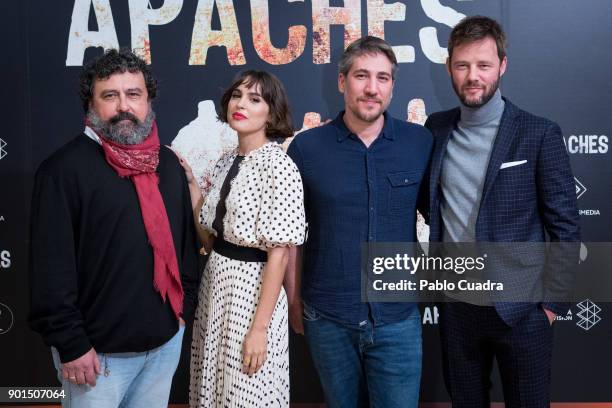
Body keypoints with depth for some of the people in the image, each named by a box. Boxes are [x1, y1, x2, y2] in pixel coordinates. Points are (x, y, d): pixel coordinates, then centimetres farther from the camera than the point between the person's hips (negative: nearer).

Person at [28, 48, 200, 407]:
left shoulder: (169, 163, 6)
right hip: (100, 349, -5)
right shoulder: (65, 168, -13)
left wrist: (186, 306, 10)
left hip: (167, 339, 5)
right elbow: (51, 265, -14)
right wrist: (71, 344, -15)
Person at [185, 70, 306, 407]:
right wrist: (190, 183, 3)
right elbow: (210, 239, 9)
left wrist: (259, 327, -19)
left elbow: (279, 254, -17)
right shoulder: (226, 161, 7)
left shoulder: (278, 165, -15)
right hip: (214, 286, 7)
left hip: (252, 291, -7)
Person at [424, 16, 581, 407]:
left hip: (521, 310, -3)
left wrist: (552, 303, -8)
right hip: (456, 306, 4)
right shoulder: (437, 128, 3)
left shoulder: (540, 134, -8)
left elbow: (566, 227, -7)